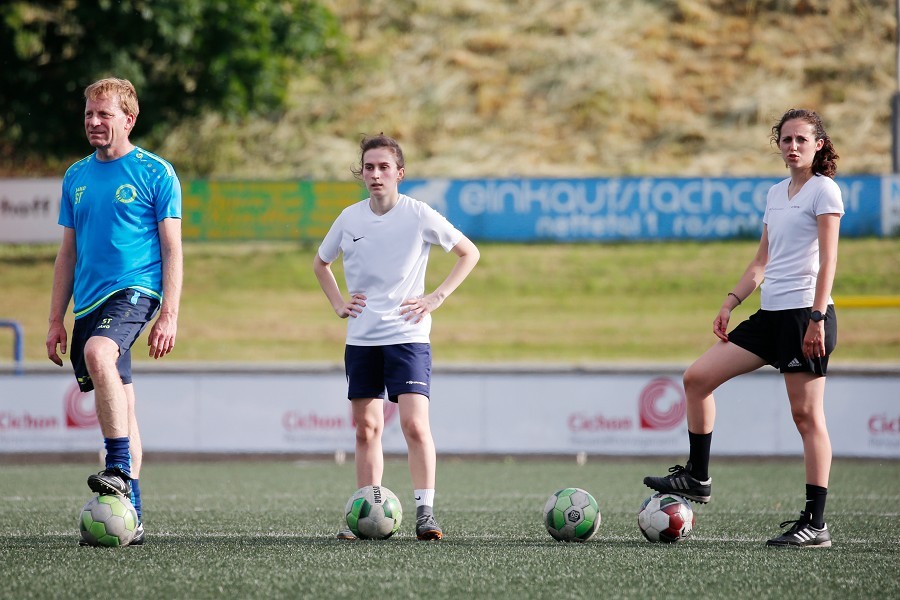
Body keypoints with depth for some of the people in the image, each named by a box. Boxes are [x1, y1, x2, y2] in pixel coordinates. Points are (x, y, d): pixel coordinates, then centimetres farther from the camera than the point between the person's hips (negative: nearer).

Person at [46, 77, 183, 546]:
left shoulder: (155, 173, -1)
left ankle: (120, 469, -31)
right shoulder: (77, 176, 15)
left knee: (98, 352, -34)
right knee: (118, 405, 8)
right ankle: (131, 515, 11)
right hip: (88, 303, 6)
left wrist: (169, 315, -11)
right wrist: (56, 320, 14)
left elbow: (172, 249, -3)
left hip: (134, 291, -6)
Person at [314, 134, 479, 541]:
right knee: (366, 429, 6)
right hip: (360, 339, 4)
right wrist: (338, 303, 9)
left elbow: (469, 253, 3)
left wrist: (436, 298, -4)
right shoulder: (349, 218, 4)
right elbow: (321, 264, 23)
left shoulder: (418, 216, -6)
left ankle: (425, 511, -14)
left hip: (407, 336, -4)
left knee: (415, 423, -16)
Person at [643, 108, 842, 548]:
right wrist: (729, 304, 13)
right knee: (697, 377, 3)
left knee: (806, 414, -9)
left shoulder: (824, 190, -5)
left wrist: (817, 319, -19)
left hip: (806, 313, -8)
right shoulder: (776, 194, 18)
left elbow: (828, 259, -12)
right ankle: (697, 478, 12)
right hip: (770, 314, 8)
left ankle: (816, 523, -7)